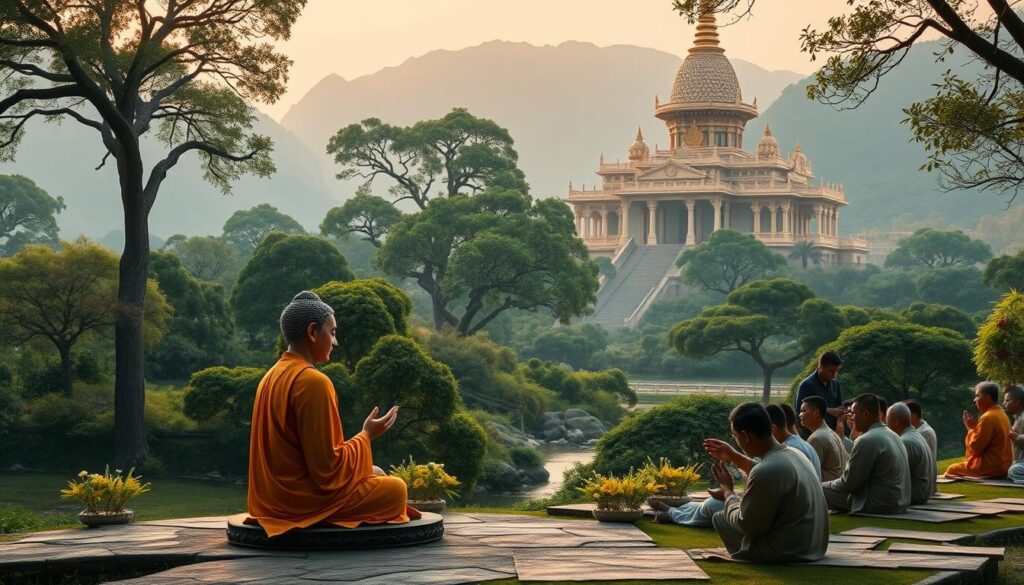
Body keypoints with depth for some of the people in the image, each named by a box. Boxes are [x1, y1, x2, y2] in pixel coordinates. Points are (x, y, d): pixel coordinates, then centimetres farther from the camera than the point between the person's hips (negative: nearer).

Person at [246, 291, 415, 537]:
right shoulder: (312, 381, -20)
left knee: (376, 474, 23)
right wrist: (366, 436, -6)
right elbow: (327, 468, -20)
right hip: (304, 499, -9)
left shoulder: (272, 377, 8)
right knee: (396, 490, 5)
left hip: (278, 493, 9)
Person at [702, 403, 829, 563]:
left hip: (788, 554, -9)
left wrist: (727, 492, -1)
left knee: (719, 519, 2)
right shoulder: (794, 454, 4)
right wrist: (735, 457, 30)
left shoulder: (767, 471, -25)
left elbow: (746, 525, -16)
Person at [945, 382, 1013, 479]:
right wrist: (976, 426, 7)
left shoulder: (988, 417, -18)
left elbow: (975, 448, -16)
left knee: (952, 470, 0)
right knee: (957, 466, 23)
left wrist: (971, 428, -4)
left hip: (990, 468, -10)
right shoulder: (1001, 414, 12)